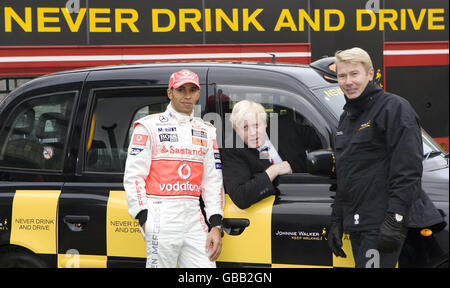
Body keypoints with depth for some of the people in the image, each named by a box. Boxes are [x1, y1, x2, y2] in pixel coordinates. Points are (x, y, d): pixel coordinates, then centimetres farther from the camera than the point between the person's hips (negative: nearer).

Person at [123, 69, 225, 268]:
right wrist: (144, 219, -13)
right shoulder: (149, 126, 3)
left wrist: (216, 226, 6)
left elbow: (213, 182, 16)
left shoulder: (206, 132, 18)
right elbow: (133, 175, -3)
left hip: (194, 216, 5)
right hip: (162, 217, -5)